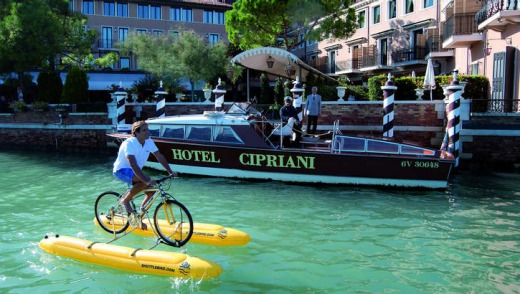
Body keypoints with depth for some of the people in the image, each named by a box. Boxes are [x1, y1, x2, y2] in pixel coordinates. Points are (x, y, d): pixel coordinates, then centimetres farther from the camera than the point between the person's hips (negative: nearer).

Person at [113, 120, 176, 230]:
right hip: (121, 170, -7)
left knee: (151, 190, -7)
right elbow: (133, 165, -37)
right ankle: (125, 199, -11)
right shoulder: (129, 144, -28)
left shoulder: (149, 142, -7)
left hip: (135, 171, 7)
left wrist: (170, 172, -13)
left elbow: (159, 156, -3)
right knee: (145, 181, -33)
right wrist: (147, 180, -45)